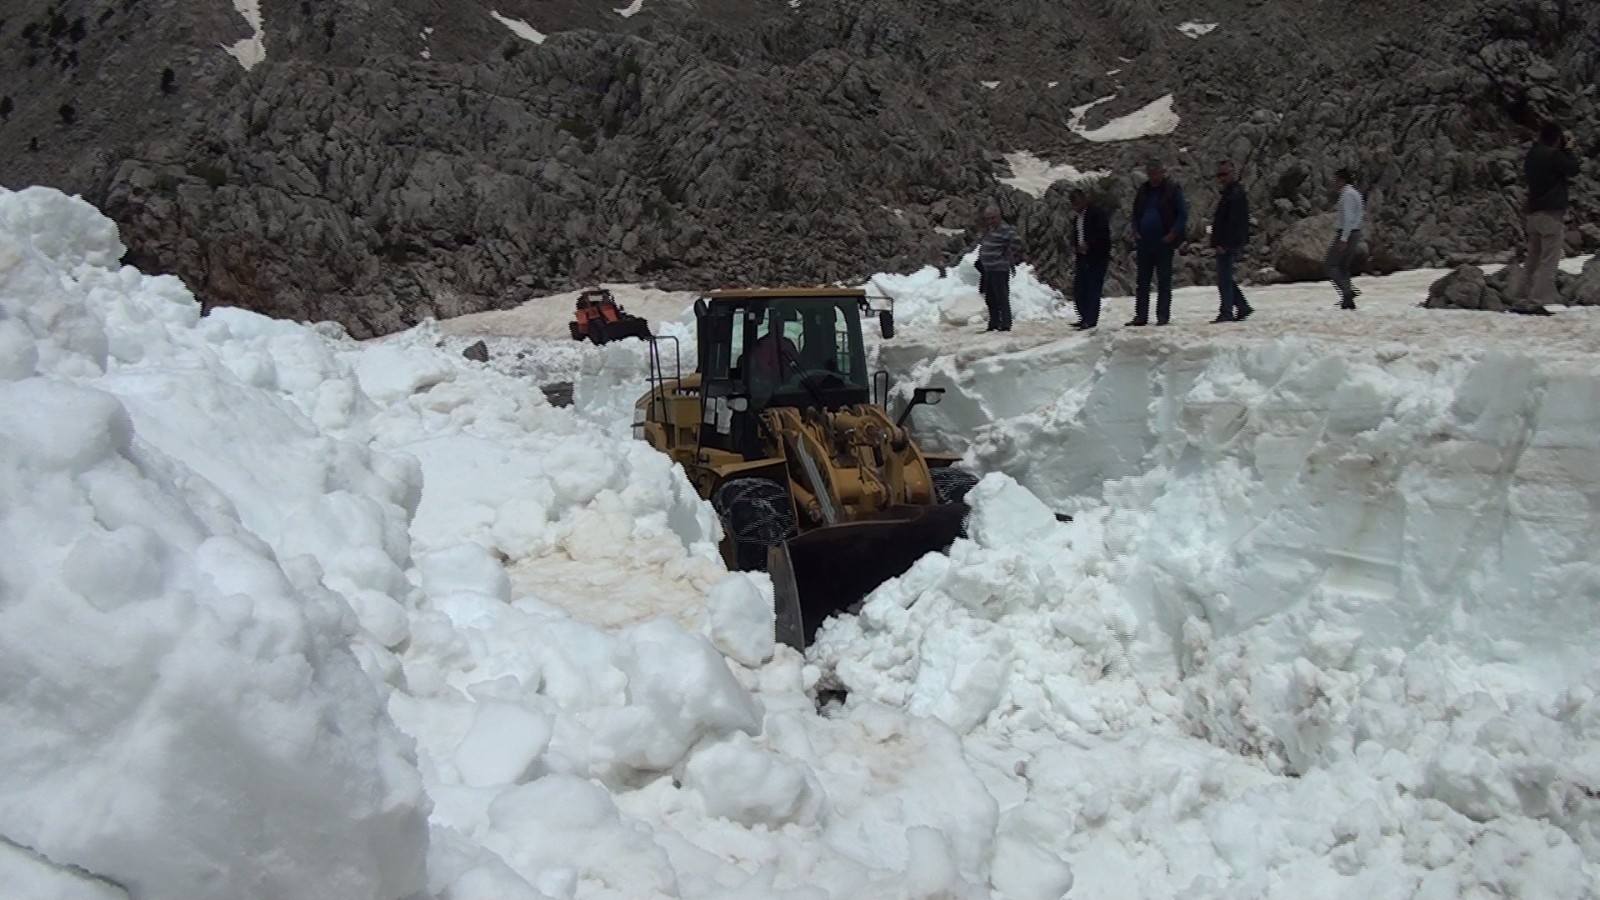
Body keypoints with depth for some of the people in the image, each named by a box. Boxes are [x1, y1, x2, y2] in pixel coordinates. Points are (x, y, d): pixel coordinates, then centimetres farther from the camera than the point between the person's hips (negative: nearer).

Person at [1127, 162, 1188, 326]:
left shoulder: (1173, 190, -2)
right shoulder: (1143, 190, 11)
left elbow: (1183, 213, -4)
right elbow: (1135, 213, 19)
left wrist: (1173, 233, -13)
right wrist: (1134, 229, 2)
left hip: (1164, 243, -5)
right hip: (1144, 242, 5)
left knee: (1164, 281, 2)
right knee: (1142, 281, 5)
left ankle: (1162, 315, 5)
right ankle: (1141, 316, 10)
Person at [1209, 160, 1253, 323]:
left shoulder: (1236, 193, -13)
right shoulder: (1229, 192, 19)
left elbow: (1232, 222, -21)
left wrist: (1223, 243, -23)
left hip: (1228, 244, -10)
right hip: (1226, 244, 10)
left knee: (1224, 278, -8)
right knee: (1226, 278, 14)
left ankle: (1226, 312, -5)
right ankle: (1243, 307, 19)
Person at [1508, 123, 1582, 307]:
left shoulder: (1531, 155, 13)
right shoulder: (1553, 154, -12)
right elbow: (1573, 170, -4)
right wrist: (1566, 149, 6)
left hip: (1534, 212, 9)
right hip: (1551, 212, -9)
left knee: (1532, 259, 14)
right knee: (1549, 262, -8)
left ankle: (1519, 295, 12)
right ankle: (1541, 301, -11)